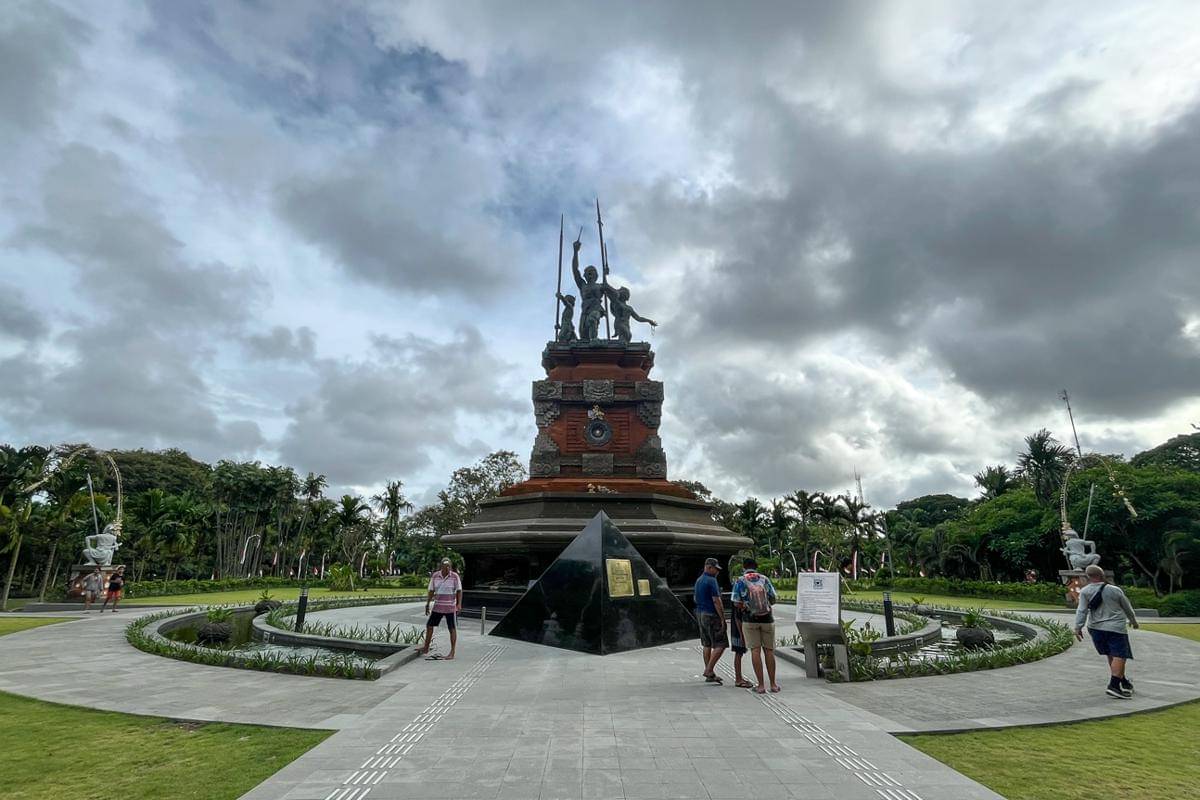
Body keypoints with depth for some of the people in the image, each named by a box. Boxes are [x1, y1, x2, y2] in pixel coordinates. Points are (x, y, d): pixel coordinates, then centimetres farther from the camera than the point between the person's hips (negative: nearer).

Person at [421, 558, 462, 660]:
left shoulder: (455, 576, -10)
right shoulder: (435, 576, -1)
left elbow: (459, 591, -9)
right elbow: (431, 591, 6)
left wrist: (459, 604, -18)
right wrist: (427, 604, 6)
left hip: (451, 607, -4)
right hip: (438, 607, 4)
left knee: (452, 629, -1)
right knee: (429, 625, 9)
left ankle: (452, 653, 6)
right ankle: (426, 648, 27)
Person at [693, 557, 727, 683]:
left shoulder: (698, 580, 13)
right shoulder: (711, 581, -16)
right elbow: (716, 601, -19)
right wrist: (722, 618, -15)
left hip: (700, 613, 9)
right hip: (711, 615, -9)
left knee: (707, 645, 12)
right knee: (720, 645, -4)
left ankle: (710, 673, 16)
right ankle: (709, 670, -8)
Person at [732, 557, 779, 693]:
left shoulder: (740, 581, -2)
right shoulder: (765, 579, 3)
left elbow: (737, 603, -7)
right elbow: (774, 598, 4)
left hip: (749, 619, -2)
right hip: (767, 619, 2)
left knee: (755, 650, 1)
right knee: (769, 650, 11)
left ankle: (761, 685, -1)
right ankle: (773, 684, 15)